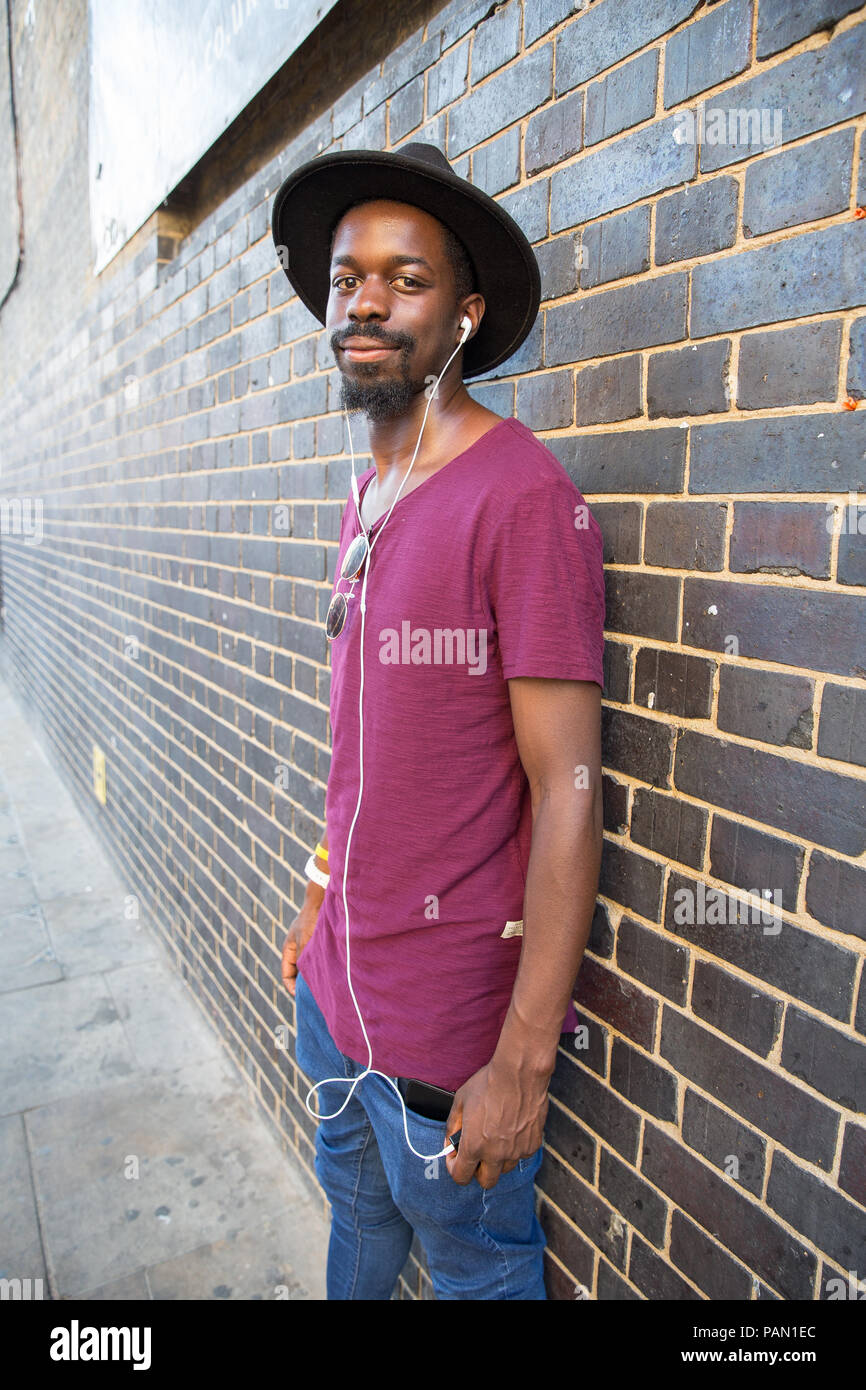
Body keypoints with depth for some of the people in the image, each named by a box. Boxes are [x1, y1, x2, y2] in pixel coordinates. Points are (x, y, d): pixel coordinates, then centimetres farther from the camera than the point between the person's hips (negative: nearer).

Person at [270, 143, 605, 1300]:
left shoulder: (525, 497, -20)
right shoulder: (369, 494, 6)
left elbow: (568, 794, -21)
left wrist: (522, 1062, -19)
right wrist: (320, 898, 16)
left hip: (451, 1026, -7)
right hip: (337, 982, 7)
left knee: (475, 1267, 20)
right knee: (356, 1215, 30)